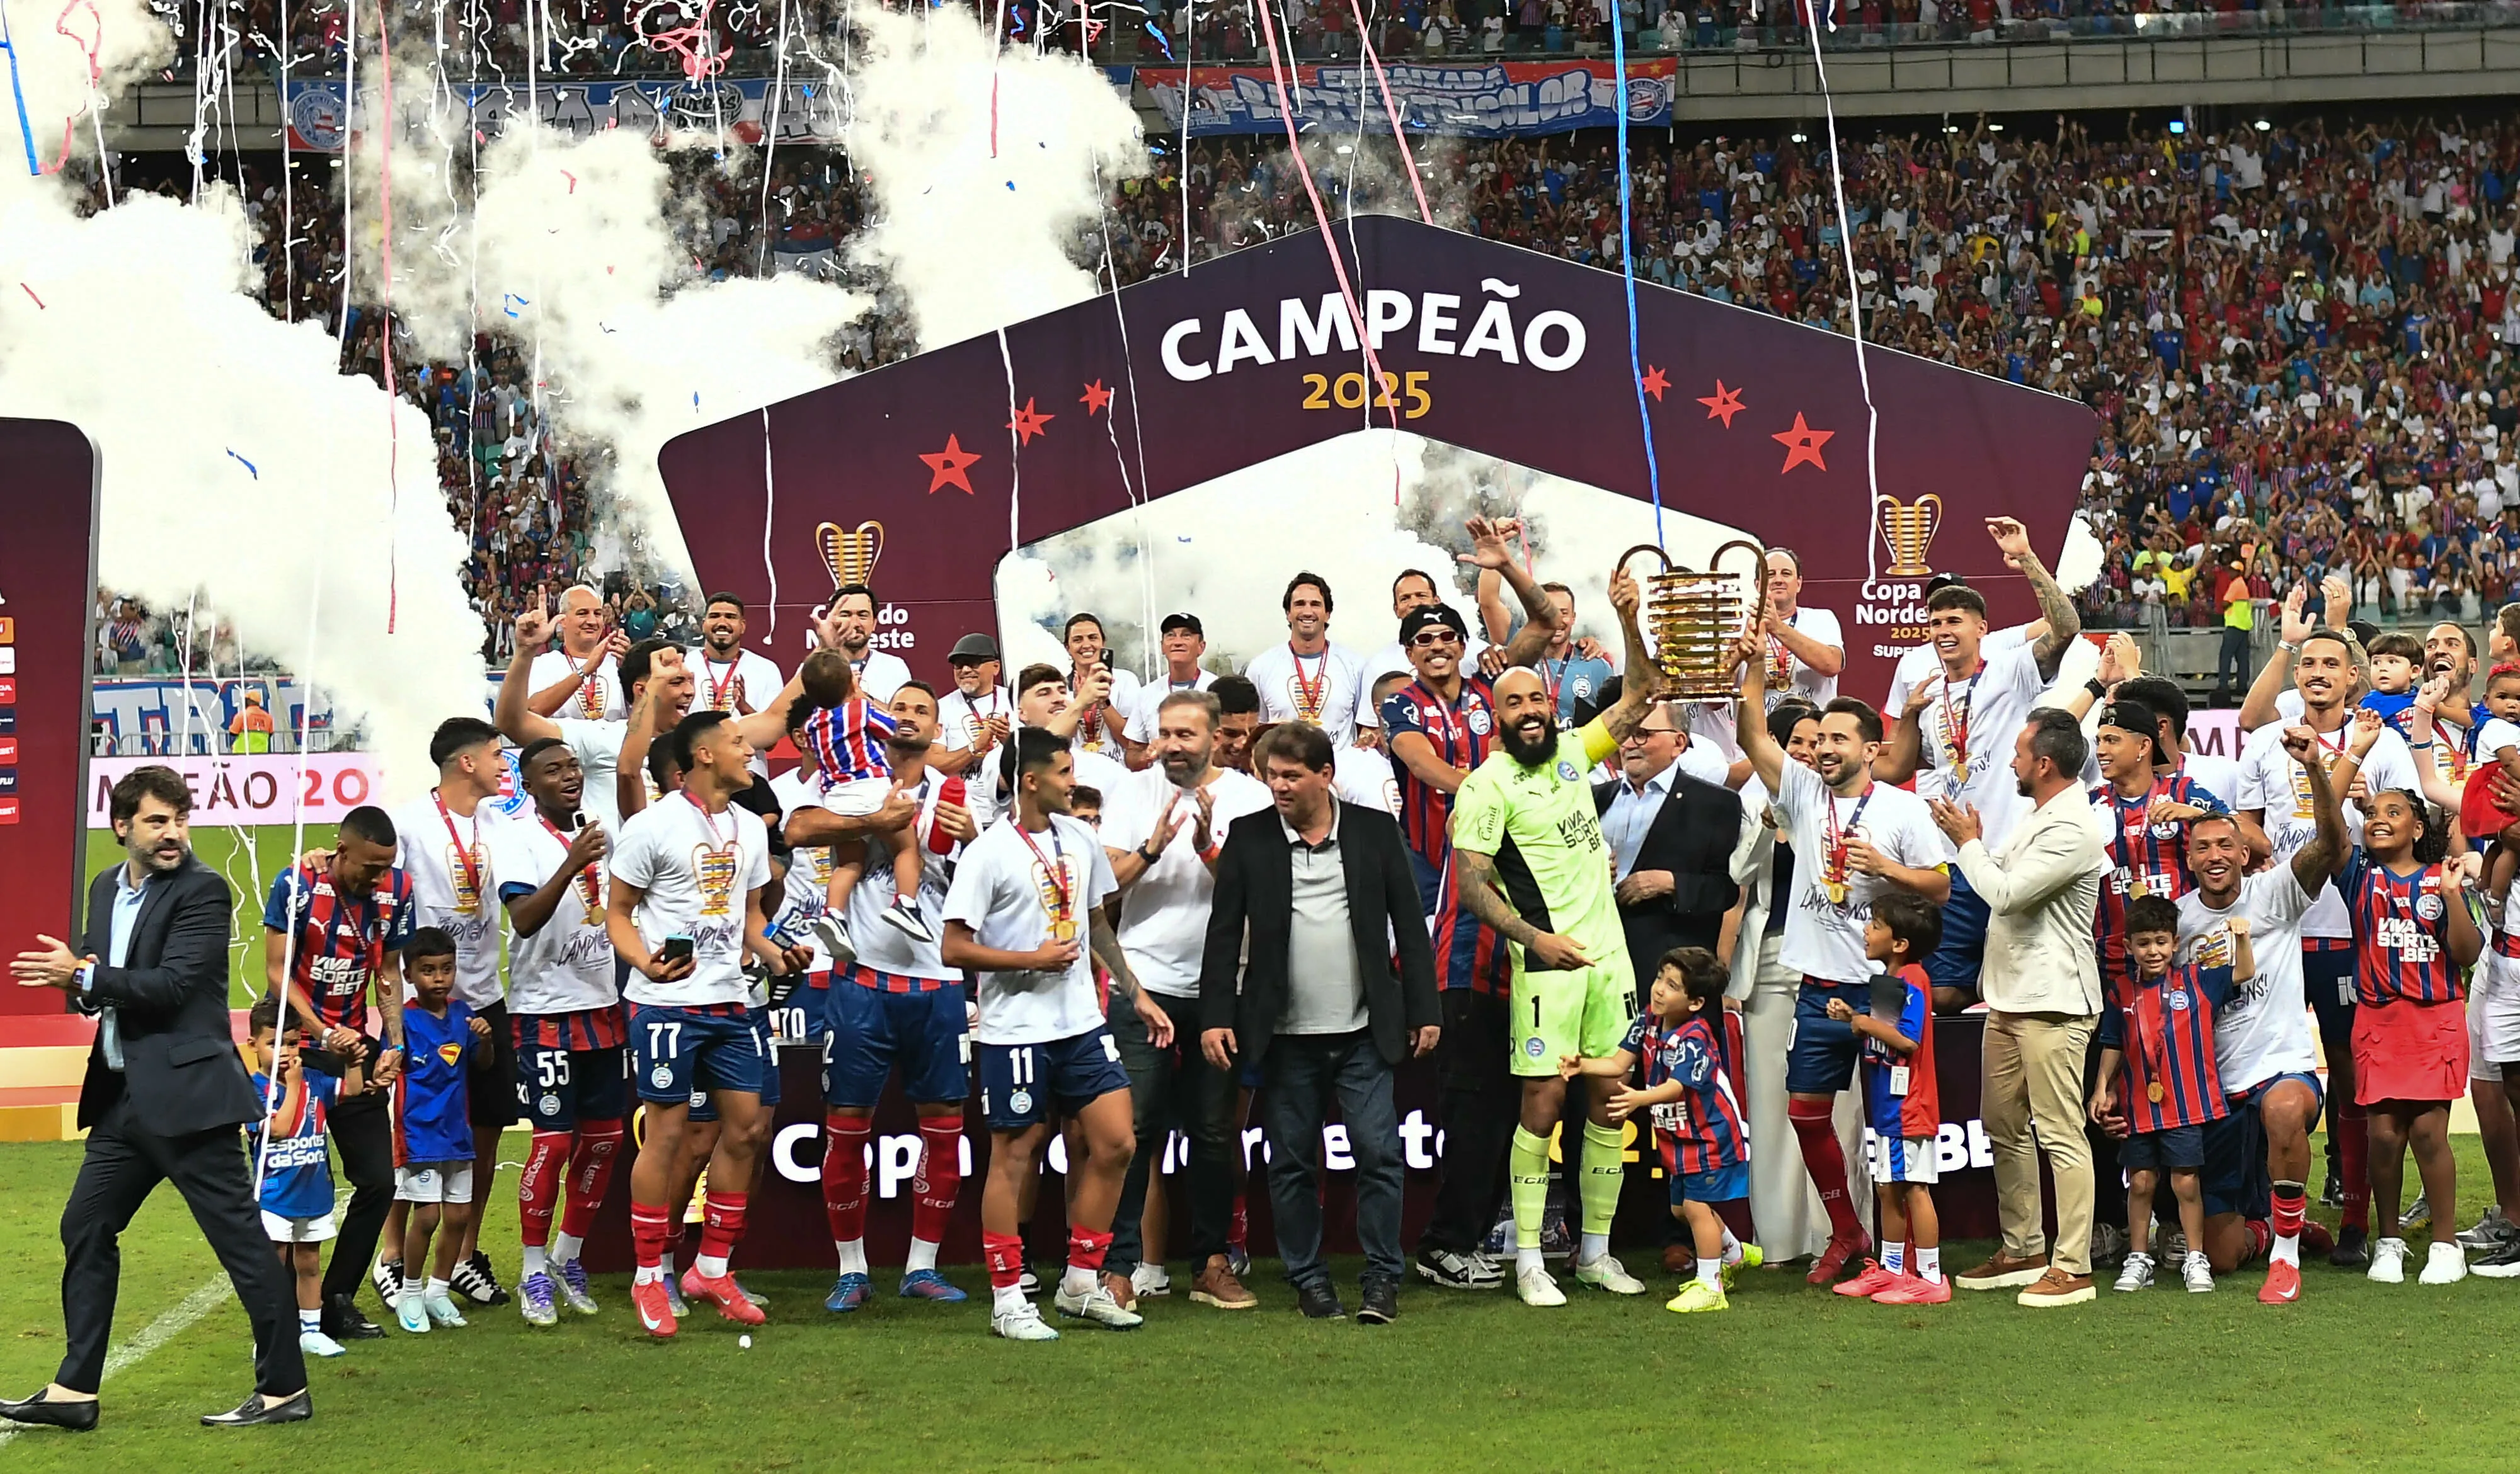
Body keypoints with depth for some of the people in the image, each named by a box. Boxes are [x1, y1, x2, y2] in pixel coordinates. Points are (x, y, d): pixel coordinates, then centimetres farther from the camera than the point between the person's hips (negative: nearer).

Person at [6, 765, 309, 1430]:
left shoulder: (203, 890, -11)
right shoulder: (106, 888, 13)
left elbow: (172, 985, -20)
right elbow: (87, 979, 14)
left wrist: (86, 977, -14)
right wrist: (80, 985, -8)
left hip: (186, 1092, -8)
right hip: (125, 1095, 8)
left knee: (238, 1234, -4)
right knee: (85, 1228, 12)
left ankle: (285, 1388, 3)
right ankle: (73, 1390, 22)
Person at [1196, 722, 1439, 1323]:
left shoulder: (1374, 830, 4)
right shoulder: (1249, 836, 3)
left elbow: (1409, 924, 6)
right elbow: (1223, 932, 4)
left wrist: (1424, 1010, 2)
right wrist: (1215, 1017, -3)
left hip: (1363, 1031, 0)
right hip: (1286, 1033, 1)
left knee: (1379, 1152, -4)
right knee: (1292, 1161, 5)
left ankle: (1382, 1276, 7)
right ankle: (1308, 1278, 17)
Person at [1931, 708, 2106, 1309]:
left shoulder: (2072, 830, -18)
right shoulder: (2038, 816, 16)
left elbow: (2005, 892, -21)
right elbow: (1999, 882, 18)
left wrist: (1968, 841, -7)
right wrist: (1971, 839, 6)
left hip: (2051, 1002, -11)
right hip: (2010, 995, 11)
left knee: (2060, 1134, -8)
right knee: (2005, 1127, 15)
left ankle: (2072, 1268, -6)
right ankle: (2022, 1250, 25)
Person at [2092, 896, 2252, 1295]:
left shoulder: (2196, 981, 3)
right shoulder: (2122, 994, 6)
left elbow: (2244, 974, 1)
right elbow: (2112, 1048, 12)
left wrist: (2241, 938, -14)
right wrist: (2102, 1090, 7)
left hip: (2186, 1103, -2)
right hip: (2138, 1105, 2)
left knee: (2186, 1182, 1)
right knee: (2140, 1182, 6)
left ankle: (2196, 1260, 12)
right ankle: (2138, 1259, 15)